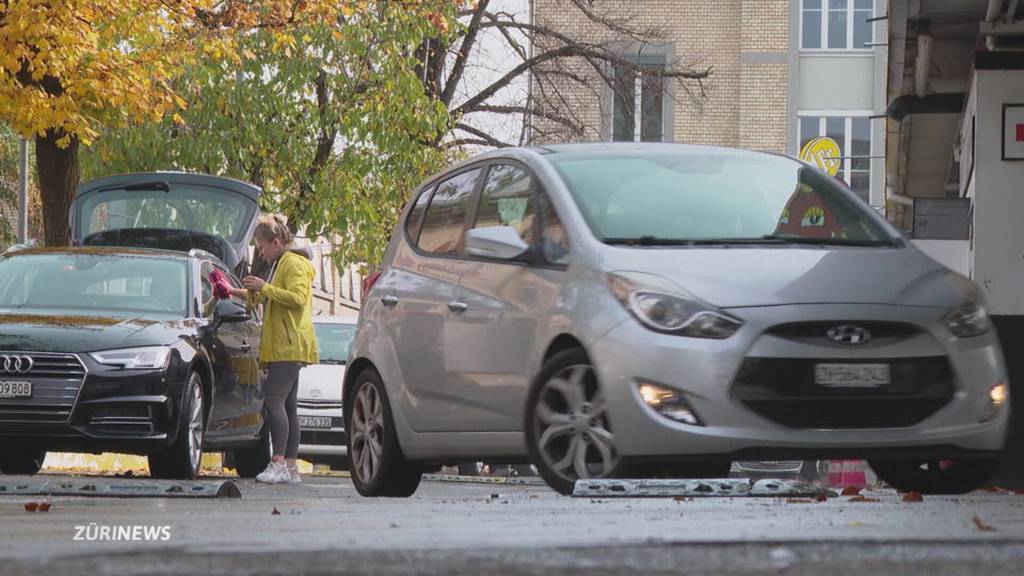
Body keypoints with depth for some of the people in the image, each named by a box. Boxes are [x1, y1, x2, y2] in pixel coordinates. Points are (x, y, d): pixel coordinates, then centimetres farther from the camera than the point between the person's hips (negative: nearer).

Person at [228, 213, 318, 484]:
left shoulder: (294, 263, -7)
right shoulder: (281, 264, 26)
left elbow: (297, 298, -21)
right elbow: (270, 300, 39)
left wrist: (264, 288, -18)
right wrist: (245, 293, 29)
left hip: (290, 346, -11)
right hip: (283, 347, 11)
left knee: (274, 400, -18)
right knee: (287, 405, 7)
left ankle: (278, 463, -23)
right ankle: (290, 467, 6)